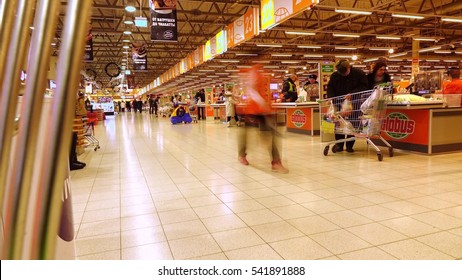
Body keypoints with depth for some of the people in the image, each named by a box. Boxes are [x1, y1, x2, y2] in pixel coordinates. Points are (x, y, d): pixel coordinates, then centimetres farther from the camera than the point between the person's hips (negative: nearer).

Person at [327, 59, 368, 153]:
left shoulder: (359, 74, -6)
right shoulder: (334, 76, 0)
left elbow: (363, 87, -12)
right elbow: (330, 88, 2)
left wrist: (352, 94, -26)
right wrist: (332, 98, -16)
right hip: (339, 103, 2)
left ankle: (349, 145, 11)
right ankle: (339, 144, 12)